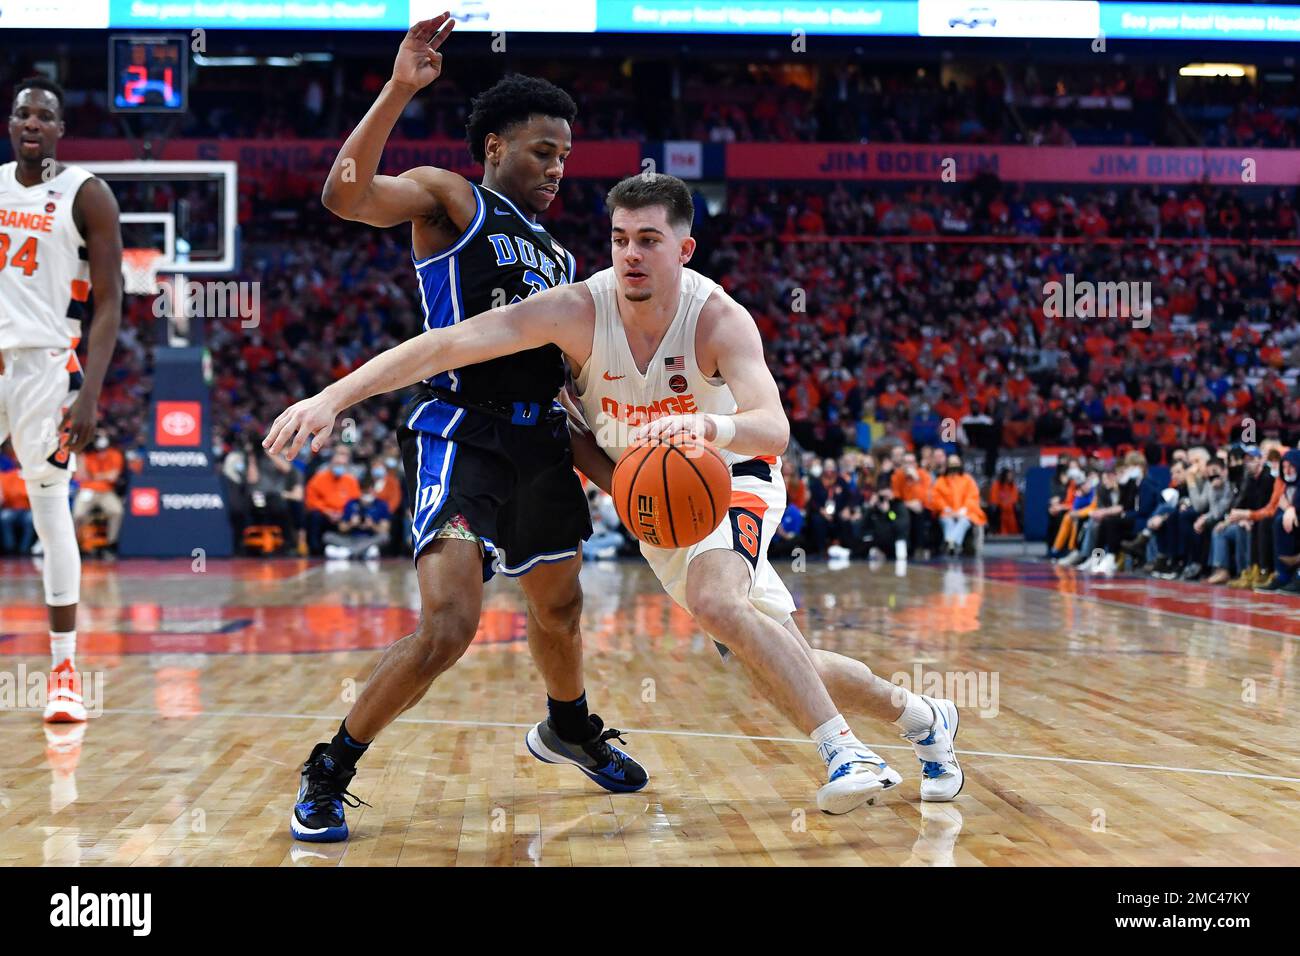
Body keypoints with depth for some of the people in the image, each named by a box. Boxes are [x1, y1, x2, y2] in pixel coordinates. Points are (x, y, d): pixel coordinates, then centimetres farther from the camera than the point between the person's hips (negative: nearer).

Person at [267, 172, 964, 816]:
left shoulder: (719, 319, -28)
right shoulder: (579, 309, -23)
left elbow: (774, 429, -43)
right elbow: (448, 344, -31)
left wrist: (709, 425, -65)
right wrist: (331, 398, -40)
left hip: (731, 478, -3)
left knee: (715, 601, -35)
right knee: (782, 666, 6)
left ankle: (845, 753, -25)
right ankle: (918, 716, 30)